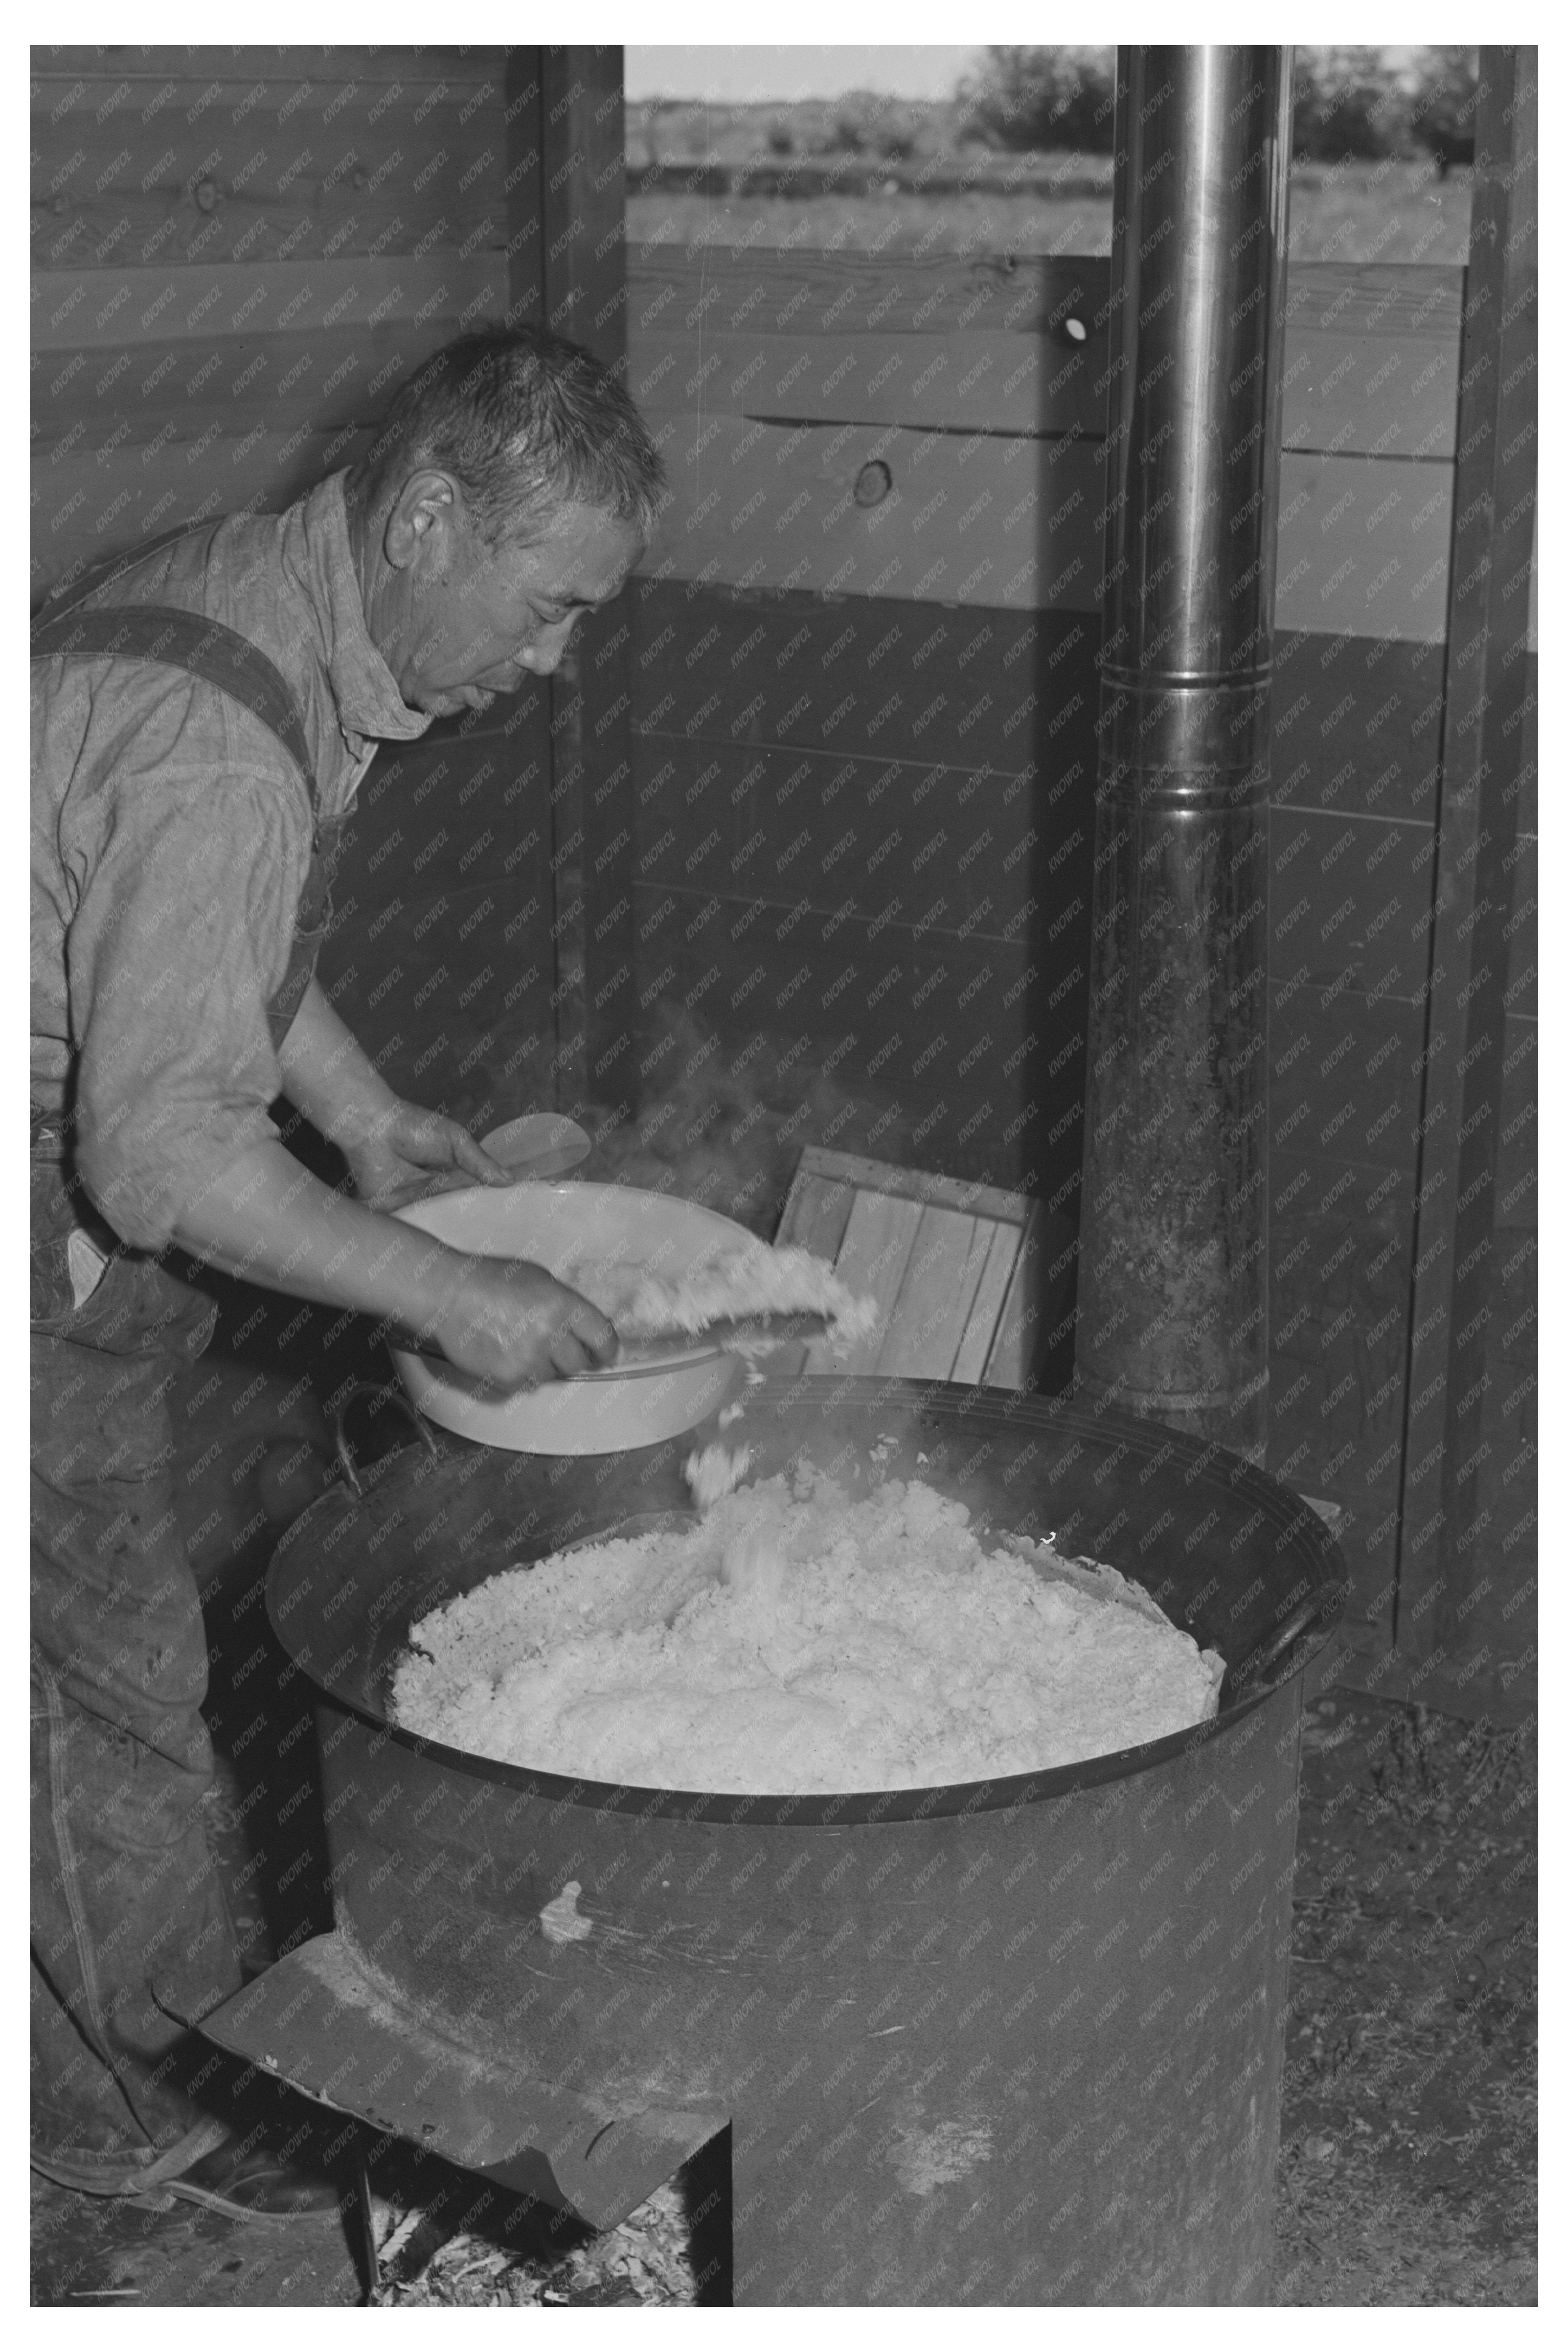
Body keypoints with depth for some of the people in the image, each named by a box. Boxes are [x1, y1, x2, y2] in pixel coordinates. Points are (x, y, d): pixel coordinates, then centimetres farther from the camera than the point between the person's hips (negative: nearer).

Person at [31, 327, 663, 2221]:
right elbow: (163, 1154, -33)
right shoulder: (213, 740, -32)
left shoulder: (252, 594, 1)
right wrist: (447, 1297, -26)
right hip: (37, 1237, -10)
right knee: (108, 1671, 3)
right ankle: (143, 2107, 22)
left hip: (72, 1197, 10)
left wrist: (361, 1111, 10)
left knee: (114, 1649, 19)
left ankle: (111, 2050, 36)